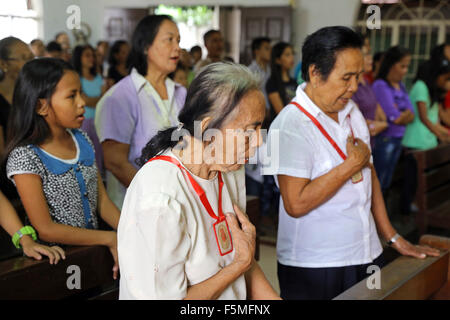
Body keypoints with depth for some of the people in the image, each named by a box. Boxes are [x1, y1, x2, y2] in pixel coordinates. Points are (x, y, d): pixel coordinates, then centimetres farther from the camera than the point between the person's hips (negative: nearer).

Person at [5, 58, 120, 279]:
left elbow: (102, 201, 7)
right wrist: (110, 239, -14)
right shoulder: (25, 157, -14)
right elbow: (45, 230, -14)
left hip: (93, 248, 6)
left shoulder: (82, 141, 7)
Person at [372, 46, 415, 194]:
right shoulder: (380, 86, -13)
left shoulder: (401, 86, 12)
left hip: (398, 139, 8)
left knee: (386, 184, 14)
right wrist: (405, 114, 3)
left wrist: (401, 114, -12)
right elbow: (395, 117, -16)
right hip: (384, 139, -8)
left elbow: (411, 115, 6)